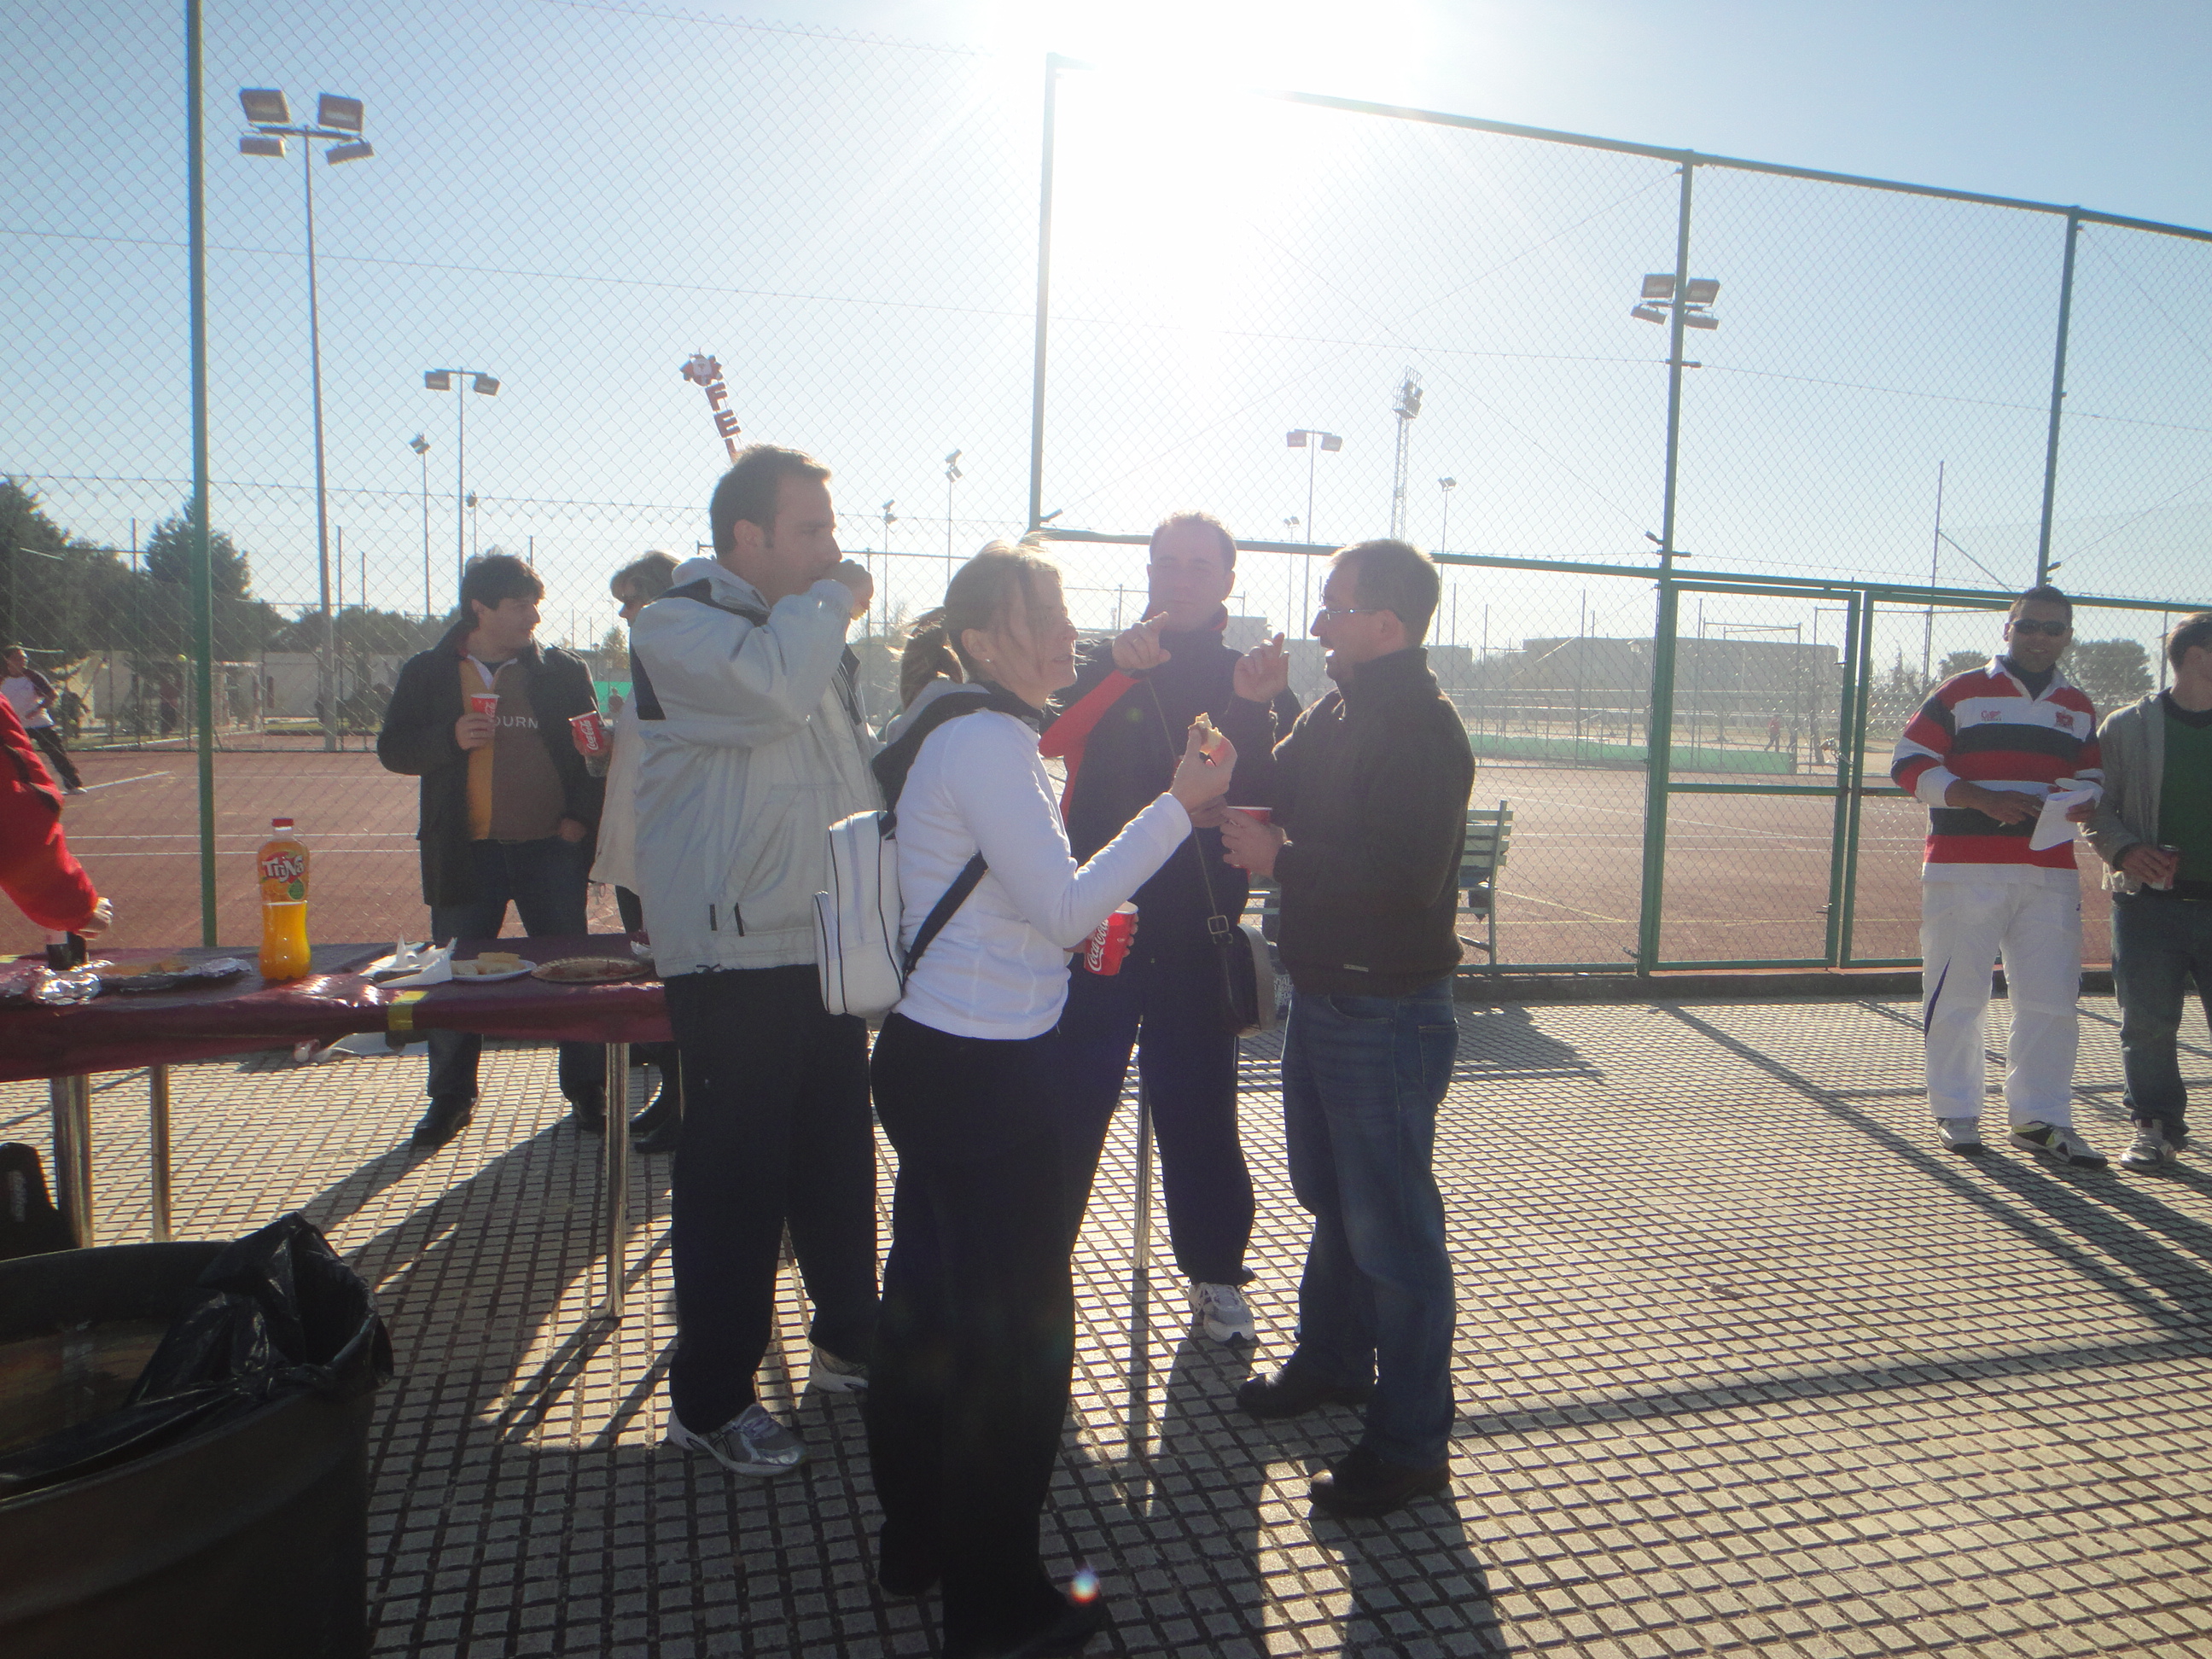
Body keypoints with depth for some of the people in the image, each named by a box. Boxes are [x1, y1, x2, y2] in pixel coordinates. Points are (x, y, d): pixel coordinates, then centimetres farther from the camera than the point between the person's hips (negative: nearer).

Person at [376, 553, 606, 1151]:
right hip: (465, 850, 1)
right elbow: (393, 749, 6)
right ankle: (451, 1097, 23)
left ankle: (586, 1090, 17)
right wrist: (450, 738, -12)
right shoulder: (427, 672, 6)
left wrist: (581, 816, -4)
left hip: (550, 847, 0)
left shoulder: (563, 671, 6)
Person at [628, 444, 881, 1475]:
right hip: (736, 956, -8)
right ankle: (711, 1398, 13)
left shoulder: (814, 633, 18)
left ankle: (849, 1341, 33)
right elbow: (768, 687, -30)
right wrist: (833, 602, -12)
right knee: (735, 1177, -1)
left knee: (839, 1158, 17)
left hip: (825, 948, 8)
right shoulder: (676, 626, -8)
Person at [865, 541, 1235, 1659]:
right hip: (983, 1073, -11)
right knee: (1018, 1331, 2)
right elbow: (1064, 906, -21)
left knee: (930, 1302, 20)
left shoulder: (963, 733, 15)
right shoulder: (987, 740, -17)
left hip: (938, 1056, 11)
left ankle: (915, 1537, 38)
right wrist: (1180, 803, -18)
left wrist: (1079, 922, 14)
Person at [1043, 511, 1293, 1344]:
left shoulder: (1252, 676, 6)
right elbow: (1048, 737, -17)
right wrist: (1118, 668, -30)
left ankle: (1214, 1274, 24)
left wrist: (1256, 709, -24)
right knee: (1068, 1099, 2)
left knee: (1198, 1105, 7)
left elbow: (1267, 802, -9)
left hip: (1198, 930, 0)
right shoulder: (1105, 664, 5)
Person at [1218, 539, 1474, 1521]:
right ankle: (1332, 1360, 44)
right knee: (1330, 1196, 24)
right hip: (1322, 997, 10)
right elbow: (1276, 792, 20)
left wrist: (1279, 859, -21)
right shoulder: (1336, 713, 11)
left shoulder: (1423, 730, -20)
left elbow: (1408, 876, -29)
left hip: (1388, 1014, -10)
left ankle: (1411, 1442, 14)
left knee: (1389, 1226, 0)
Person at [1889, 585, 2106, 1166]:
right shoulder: (1961, 692, 2)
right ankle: (1956, 1112, 14)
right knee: (1957, 997, 0)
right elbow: (1910, 764, -4)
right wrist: (1984, 798, -16)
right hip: (1964, 870, -4)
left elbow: (2092, 777, 24)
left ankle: (2039, 1118, 15)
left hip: (2050, 872, 4)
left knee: (2050, 999, 4)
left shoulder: (2078, 708, 17)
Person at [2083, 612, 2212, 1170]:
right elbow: (2097, 808, 3)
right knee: (2148, 1025, 3)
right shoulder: (2126, 727, 3)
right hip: (2150, 902, -2)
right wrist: (2123, 850, -14)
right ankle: (2157, 1128, 18)